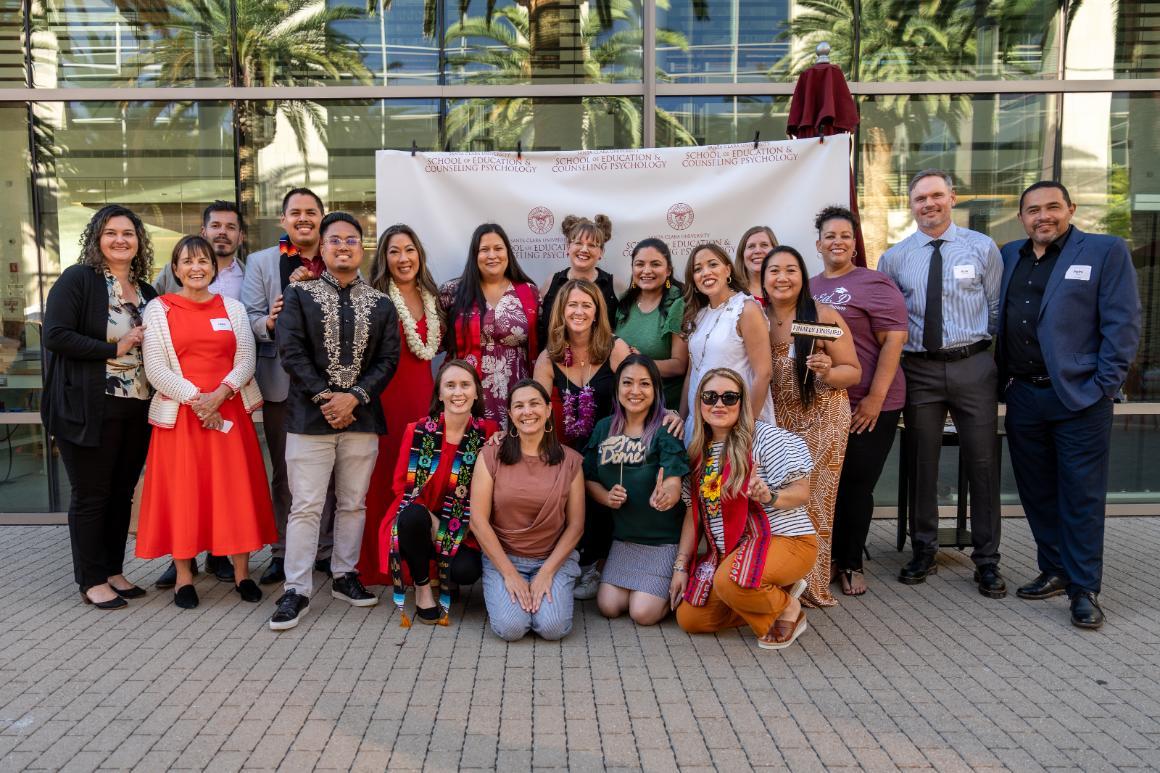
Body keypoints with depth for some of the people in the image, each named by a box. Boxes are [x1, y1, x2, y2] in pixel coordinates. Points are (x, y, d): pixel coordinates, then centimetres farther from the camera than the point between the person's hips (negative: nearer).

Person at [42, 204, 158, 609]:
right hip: (89, 409, -6)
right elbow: (55, 335, -15)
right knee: (91, 495, 3)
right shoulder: (77, 279, -6)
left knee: (122, 493, 13)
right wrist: (114, 349, -17)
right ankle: (91, 581, 15)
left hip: (137, 409, 6)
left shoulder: (146, 291, 13)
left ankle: (114, 571, 25)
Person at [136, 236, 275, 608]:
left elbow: (246, 361, 3)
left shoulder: (233, 308, 10)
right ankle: (184, 576, 13)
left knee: (235, 489, 3)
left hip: (229, 410, 2)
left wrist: (220, 394, -13)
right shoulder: (158, 309, 4)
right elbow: (155, 368, -4)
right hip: (180, 413, -1)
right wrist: (194, 399, -14)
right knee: (182, 491, 2)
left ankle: (242, 572, 12)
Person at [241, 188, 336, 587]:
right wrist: (269, 323, -21)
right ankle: (282, 552, 18)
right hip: (281, 382, 0)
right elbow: (252, 317, 1)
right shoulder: (260, 262, 8)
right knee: (283, 473, 8)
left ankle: (327, 549, 18)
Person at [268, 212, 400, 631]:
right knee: (306, 505, -2)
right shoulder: (299, 294, 4)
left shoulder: (381, 304, 9)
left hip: (361, 418, 3)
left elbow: (388, 358, 2)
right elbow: (292, 351, -5)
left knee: (354, 502, 11)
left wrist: (354, 397, -11)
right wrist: (324, 397, -13)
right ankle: (297, 589, 5)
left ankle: (345, 576, 25)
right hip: (309, 417, -2)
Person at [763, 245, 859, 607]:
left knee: (813, 501, -2)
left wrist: (827, 373, -22)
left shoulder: (824, 316, -6)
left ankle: (812, 585, 10)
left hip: (822, 421, -3)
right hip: (776, 420, 3)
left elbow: (854, 372, -3)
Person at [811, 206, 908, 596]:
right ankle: (828, 556, 27)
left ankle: (851, 563, 21)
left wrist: (876, 397, -17)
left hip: (868, 407, -4)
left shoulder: (874, 284, -6)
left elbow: (894, 340, -12)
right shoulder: (808, 288, 11)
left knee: (857, 485, 5)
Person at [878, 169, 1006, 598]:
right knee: (922, 462, 9)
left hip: (973, 365, -1)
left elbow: (998, 309, 5)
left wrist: (1006, 361, 0)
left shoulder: (982, 248, 3)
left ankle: (987, 560, 17)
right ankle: (923, 551, 25)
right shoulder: (894, 258, 5)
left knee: (982, 462, 4)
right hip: (919, 369, 1)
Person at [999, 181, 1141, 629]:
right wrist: (1004, 378, 6)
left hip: (1080, 398, -5)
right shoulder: (1009, 257, 12)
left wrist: (1104, 386, -11)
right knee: (1037, 492, 12)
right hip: (1022, 397, 5)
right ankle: (1054, 572, 27)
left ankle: (1085, 589, 12)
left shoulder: (1106, 251, -2)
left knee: (1081, 496, 1)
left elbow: (1122, 324, -6)